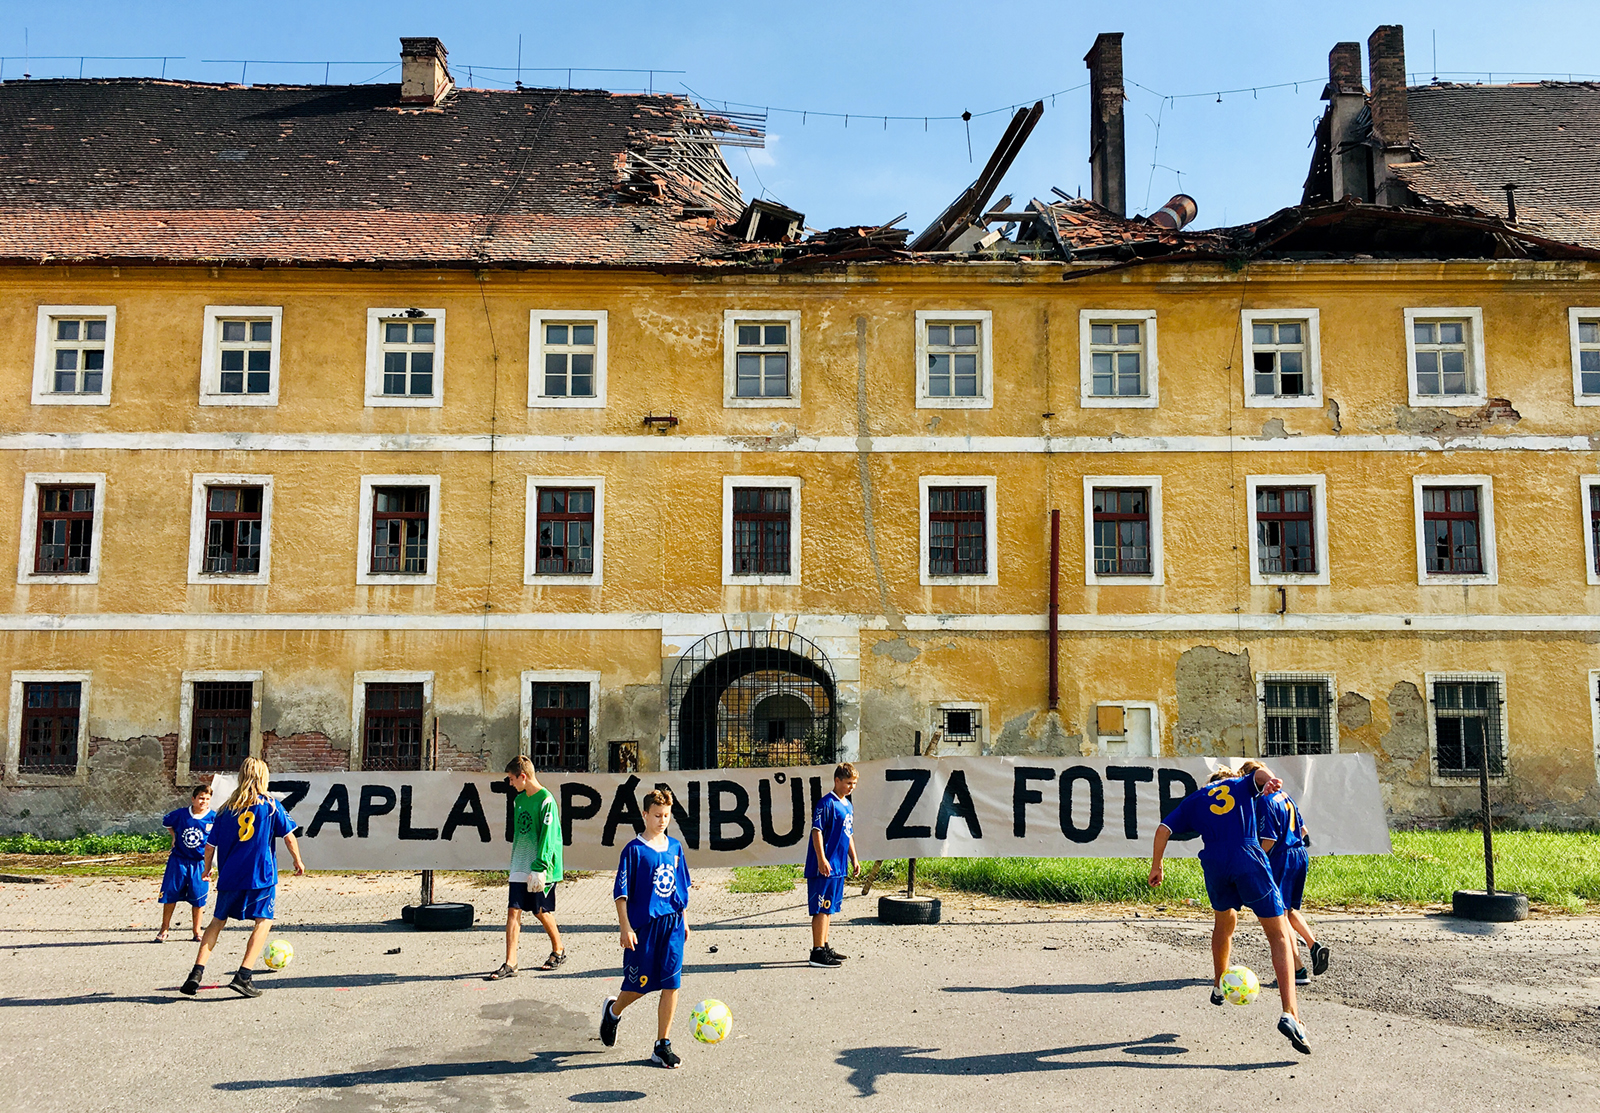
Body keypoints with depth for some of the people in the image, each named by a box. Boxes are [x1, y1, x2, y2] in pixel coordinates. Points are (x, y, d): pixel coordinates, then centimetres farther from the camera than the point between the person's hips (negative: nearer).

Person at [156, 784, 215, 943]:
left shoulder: (213, 818, -9)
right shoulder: (180, 814, -5)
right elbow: (166, 822, 16)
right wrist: (175, 836, 6)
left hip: (200, 862, -1)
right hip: (178, 860, 1)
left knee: (198, 897, 2)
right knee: (170, 894, 6)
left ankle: (196, 930, 18)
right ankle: (164, 929, 22)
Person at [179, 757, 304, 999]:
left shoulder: (227, 808, 7)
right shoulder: (270, 805, -1)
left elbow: (210, 844, 10)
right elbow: (288, 835, -1)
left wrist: (207, 868, 27)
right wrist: (298, 861, 12)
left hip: (230, 876, 3)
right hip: (261, 875, -3)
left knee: (218, 921, 16)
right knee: (264, 921, 4)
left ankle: (196, 974, 7)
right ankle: (243, 976, -7)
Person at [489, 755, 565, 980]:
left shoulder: (546, 800, -14)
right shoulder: (519, 799, 10)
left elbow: (547, 836, -18)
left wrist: (539, 868, -21)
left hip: (540, 868, -6)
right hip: (520, 866, 6)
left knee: (541, 911, 6)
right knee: (513, 911, -2)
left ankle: (559, 950, 28)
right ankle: (510, 964, 0)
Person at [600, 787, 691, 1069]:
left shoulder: (675, 847, 8)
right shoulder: (634, 850, -9)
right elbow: (621, 892, -8)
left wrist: (683, 919, 17)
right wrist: (625, 927, -14)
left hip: (672, 924, 4)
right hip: (643, 925, -4)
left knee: (671, 985, 0)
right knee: (639, 985, 6)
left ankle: (662, 1046, 10)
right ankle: (613, 1011, 39)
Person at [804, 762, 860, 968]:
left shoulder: (848, 806, 15)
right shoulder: (826, 803, -12)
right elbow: (817, 831, -17)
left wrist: (854, 859, 23)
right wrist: (821, 859, -23)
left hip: (839, 867, 9)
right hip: (825, 867, -9)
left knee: (829, 908, 15)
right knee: (821, 909, -6)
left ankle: (824, 946, 24)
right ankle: (817, 952, -3)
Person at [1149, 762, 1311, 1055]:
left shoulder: (1194, 800, 24)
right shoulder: (1242, 785, 22)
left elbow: (1163, 829, 15)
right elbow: (1259, 773, -1)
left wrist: (1156, 866, 22)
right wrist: (1271, 781, -23)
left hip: (1215, 865, 3)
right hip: (1250, 861, -3)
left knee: (1225, 922, 31)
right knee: (1279, 937, 0)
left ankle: (1218, 986, 46)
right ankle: (1290, 1014, -16)